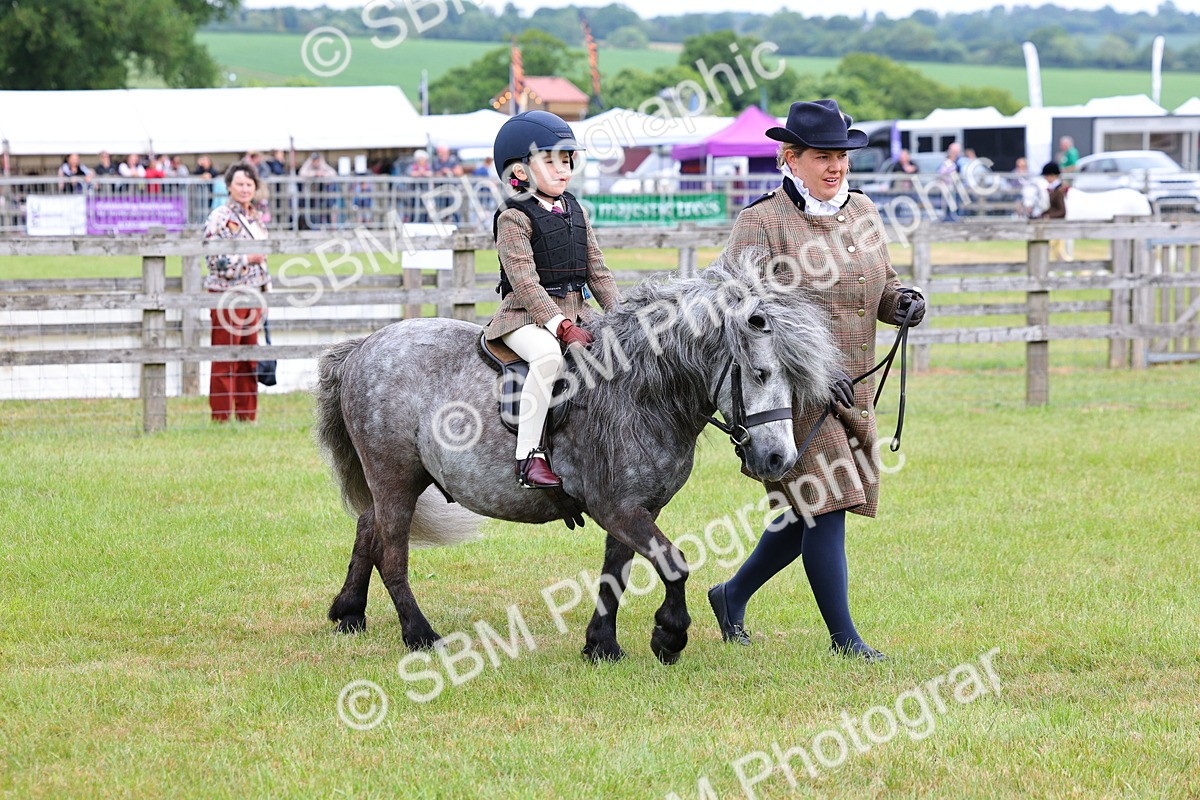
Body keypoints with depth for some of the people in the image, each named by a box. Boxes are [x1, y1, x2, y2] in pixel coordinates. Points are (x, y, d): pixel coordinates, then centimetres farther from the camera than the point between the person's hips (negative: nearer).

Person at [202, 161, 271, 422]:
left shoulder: (257, 218, 14)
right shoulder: (219, 218, -10)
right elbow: (216, 261, -15)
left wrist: (265, 293, 20)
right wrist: (248, 258, -17)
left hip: (252, 294, 7)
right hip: (226, 294, -7)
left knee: (249, 360, 10)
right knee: (224, 361, -4)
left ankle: (247, 416, 16)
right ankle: (221, 418, 0)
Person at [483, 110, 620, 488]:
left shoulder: (575, 212, 15)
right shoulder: (514, 218, -8)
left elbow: (597, 271, 16)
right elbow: (525, 282, -17)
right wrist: (563, 327, -26)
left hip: (575, 313, 8)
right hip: (525, 316, -8)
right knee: (548, 354, -36)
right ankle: (528, 454, -33)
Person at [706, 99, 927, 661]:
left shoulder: (863, 212, 10)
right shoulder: (761, 222, -11)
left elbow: (881, 286, 22)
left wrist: (903, 302, -3)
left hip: (853, 389, 7)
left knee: (809, 511, 14)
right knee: (825, 504, -10)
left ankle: (733, 595, 34)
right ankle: (843, 635, -1)